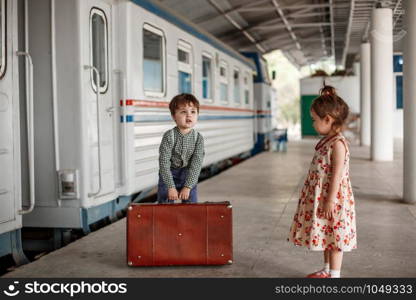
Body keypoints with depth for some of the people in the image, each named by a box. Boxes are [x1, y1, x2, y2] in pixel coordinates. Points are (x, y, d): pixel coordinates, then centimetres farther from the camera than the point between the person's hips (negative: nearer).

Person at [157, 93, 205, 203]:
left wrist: (188, 187, -23)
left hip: (189, 176, 2)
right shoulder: (169, 136, -19)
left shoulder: (198, 138, -13)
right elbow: (164, 163, -21)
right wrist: (171, 187, -24)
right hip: (168, 175, -2)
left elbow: (196, 164, -17)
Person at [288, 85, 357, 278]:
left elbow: (337, 175, -22)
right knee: (326, 236, 19)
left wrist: (330, 200, -22)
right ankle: (327, 270, 32)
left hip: (332, 197, -9)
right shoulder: (325, 141, 10)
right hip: (319, 197, 9)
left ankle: (334, 275, 10)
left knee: (334, 237, 1)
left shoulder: (338, 143, -19)